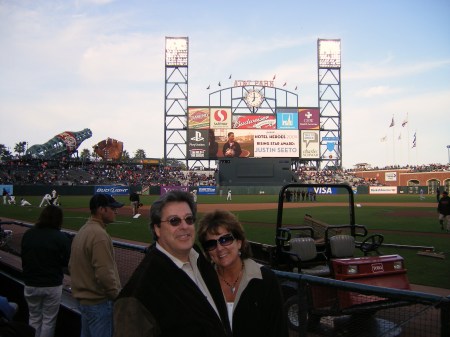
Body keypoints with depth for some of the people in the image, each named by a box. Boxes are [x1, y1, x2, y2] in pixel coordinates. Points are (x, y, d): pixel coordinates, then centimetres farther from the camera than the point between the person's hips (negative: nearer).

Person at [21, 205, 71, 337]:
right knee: (48, 320, 10)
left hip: (31, 285, 4)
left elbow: (23, 258, 7)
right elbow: (67, 261, -11)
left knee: (34, 318, 19)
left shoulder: (27, 234, -4)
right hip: (52, 286, -3)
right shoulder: (61, 238, -16)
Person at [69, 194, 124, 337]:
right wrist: (118, 297, -15)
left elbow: (72, 266, 19)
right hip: (99, 302, -10)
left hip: (82, 299, 10)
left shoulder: (81, 231, 11)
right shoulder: (99, 234, -21)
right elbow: (105, 274, -25)